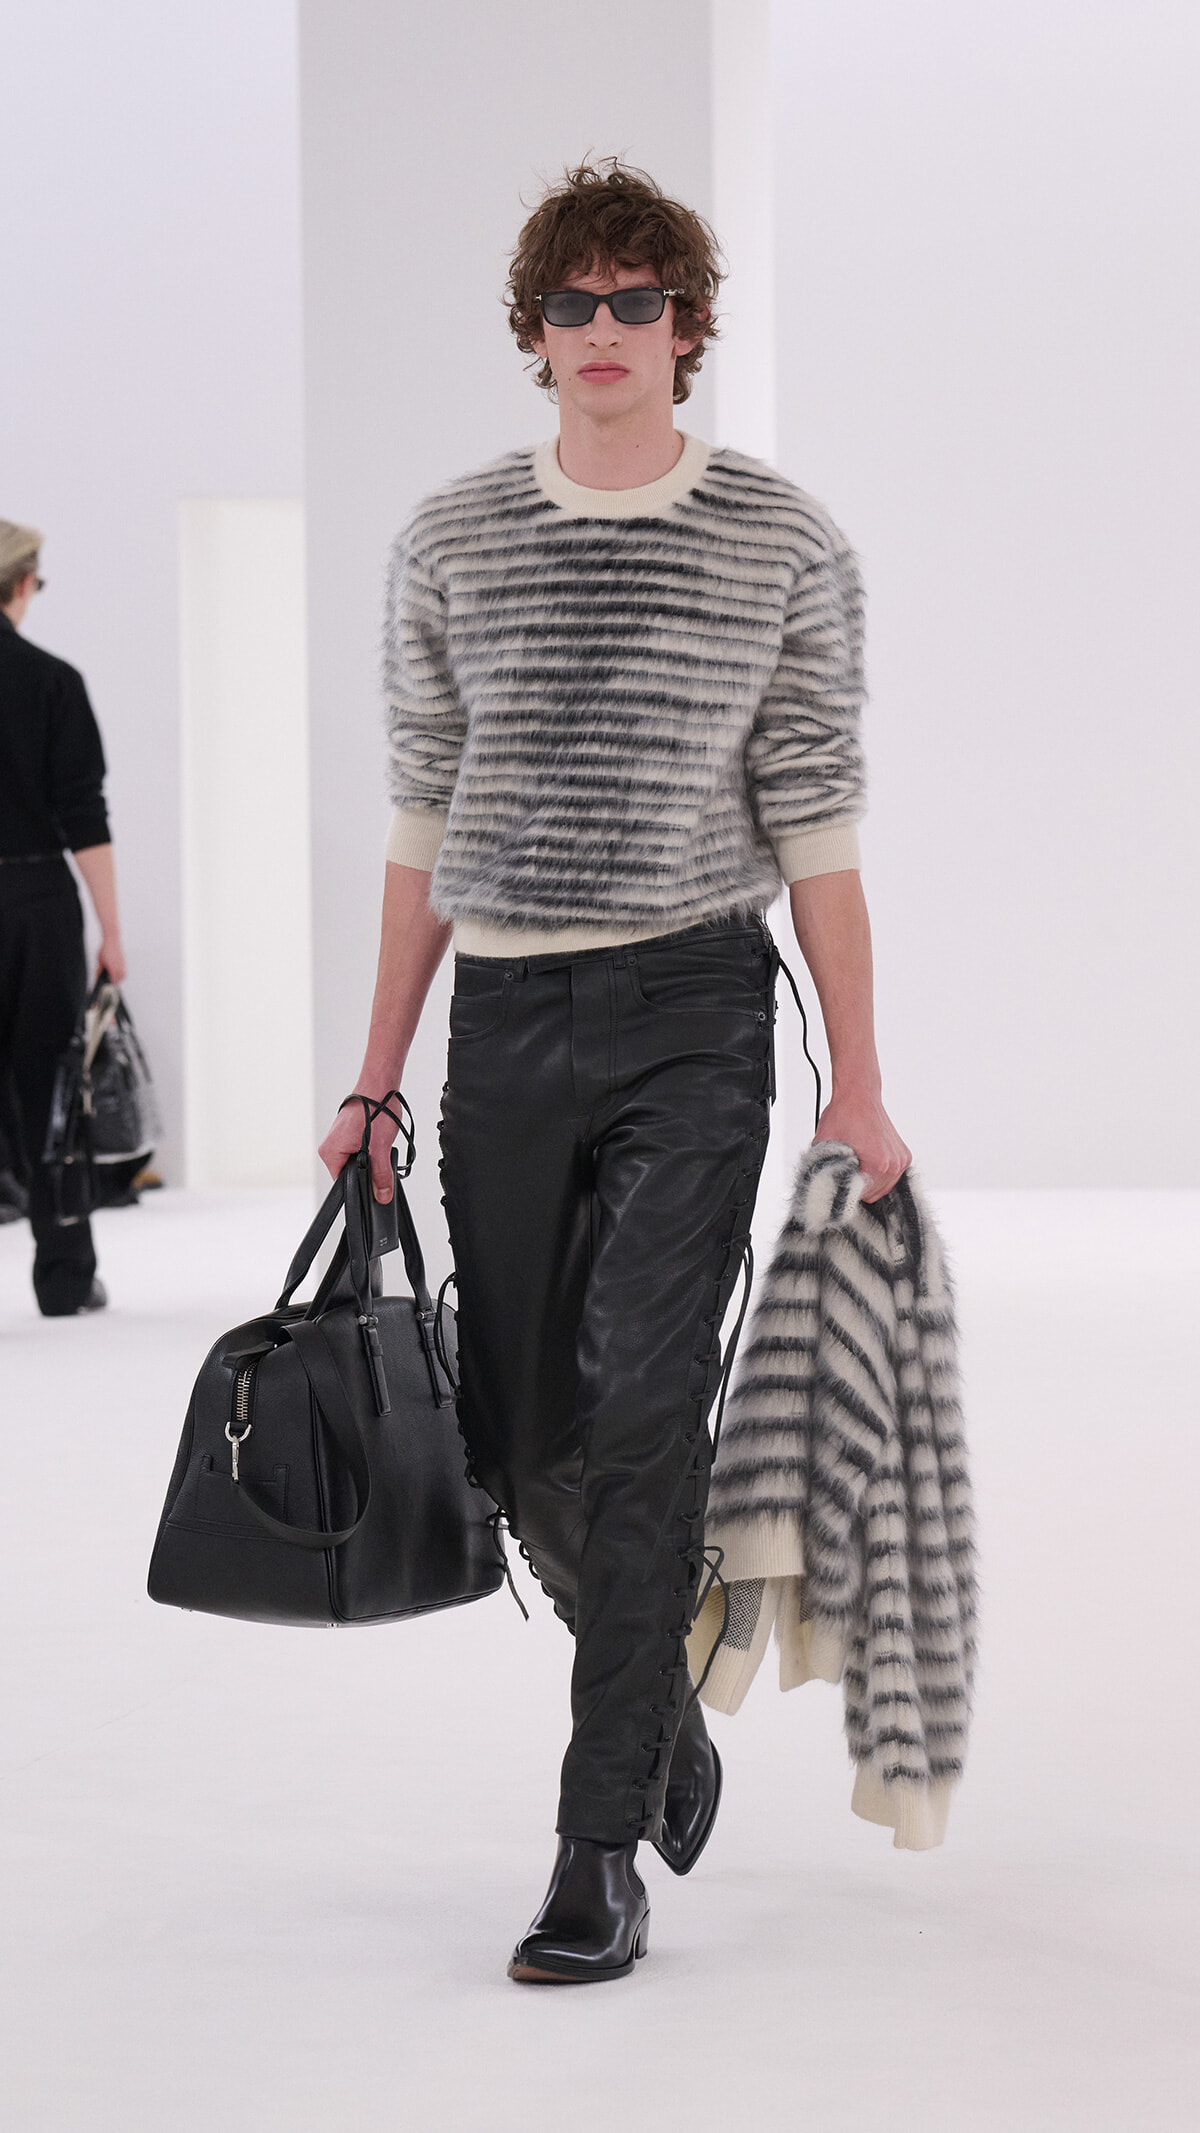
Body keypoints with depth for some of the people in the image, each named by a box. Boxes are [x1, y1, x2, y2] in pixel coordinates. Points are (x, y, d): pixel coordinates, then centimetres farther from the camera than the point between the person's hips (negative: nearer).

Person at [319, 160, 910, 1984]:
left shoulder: (781, 543, 2)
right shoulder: (453, 540, 8)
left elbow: (816, 825, 1)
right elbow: (425, 825, 12)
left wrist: (859, 1083, -2)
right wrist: (378, 1074, 9)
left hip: (693, 1018, -3)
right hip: (506, 1023, 3)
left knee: (641, 1415, -12)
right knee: (521, 1437, 7)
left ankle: (603, 1853, -8)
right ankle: (660, 1706, 35)